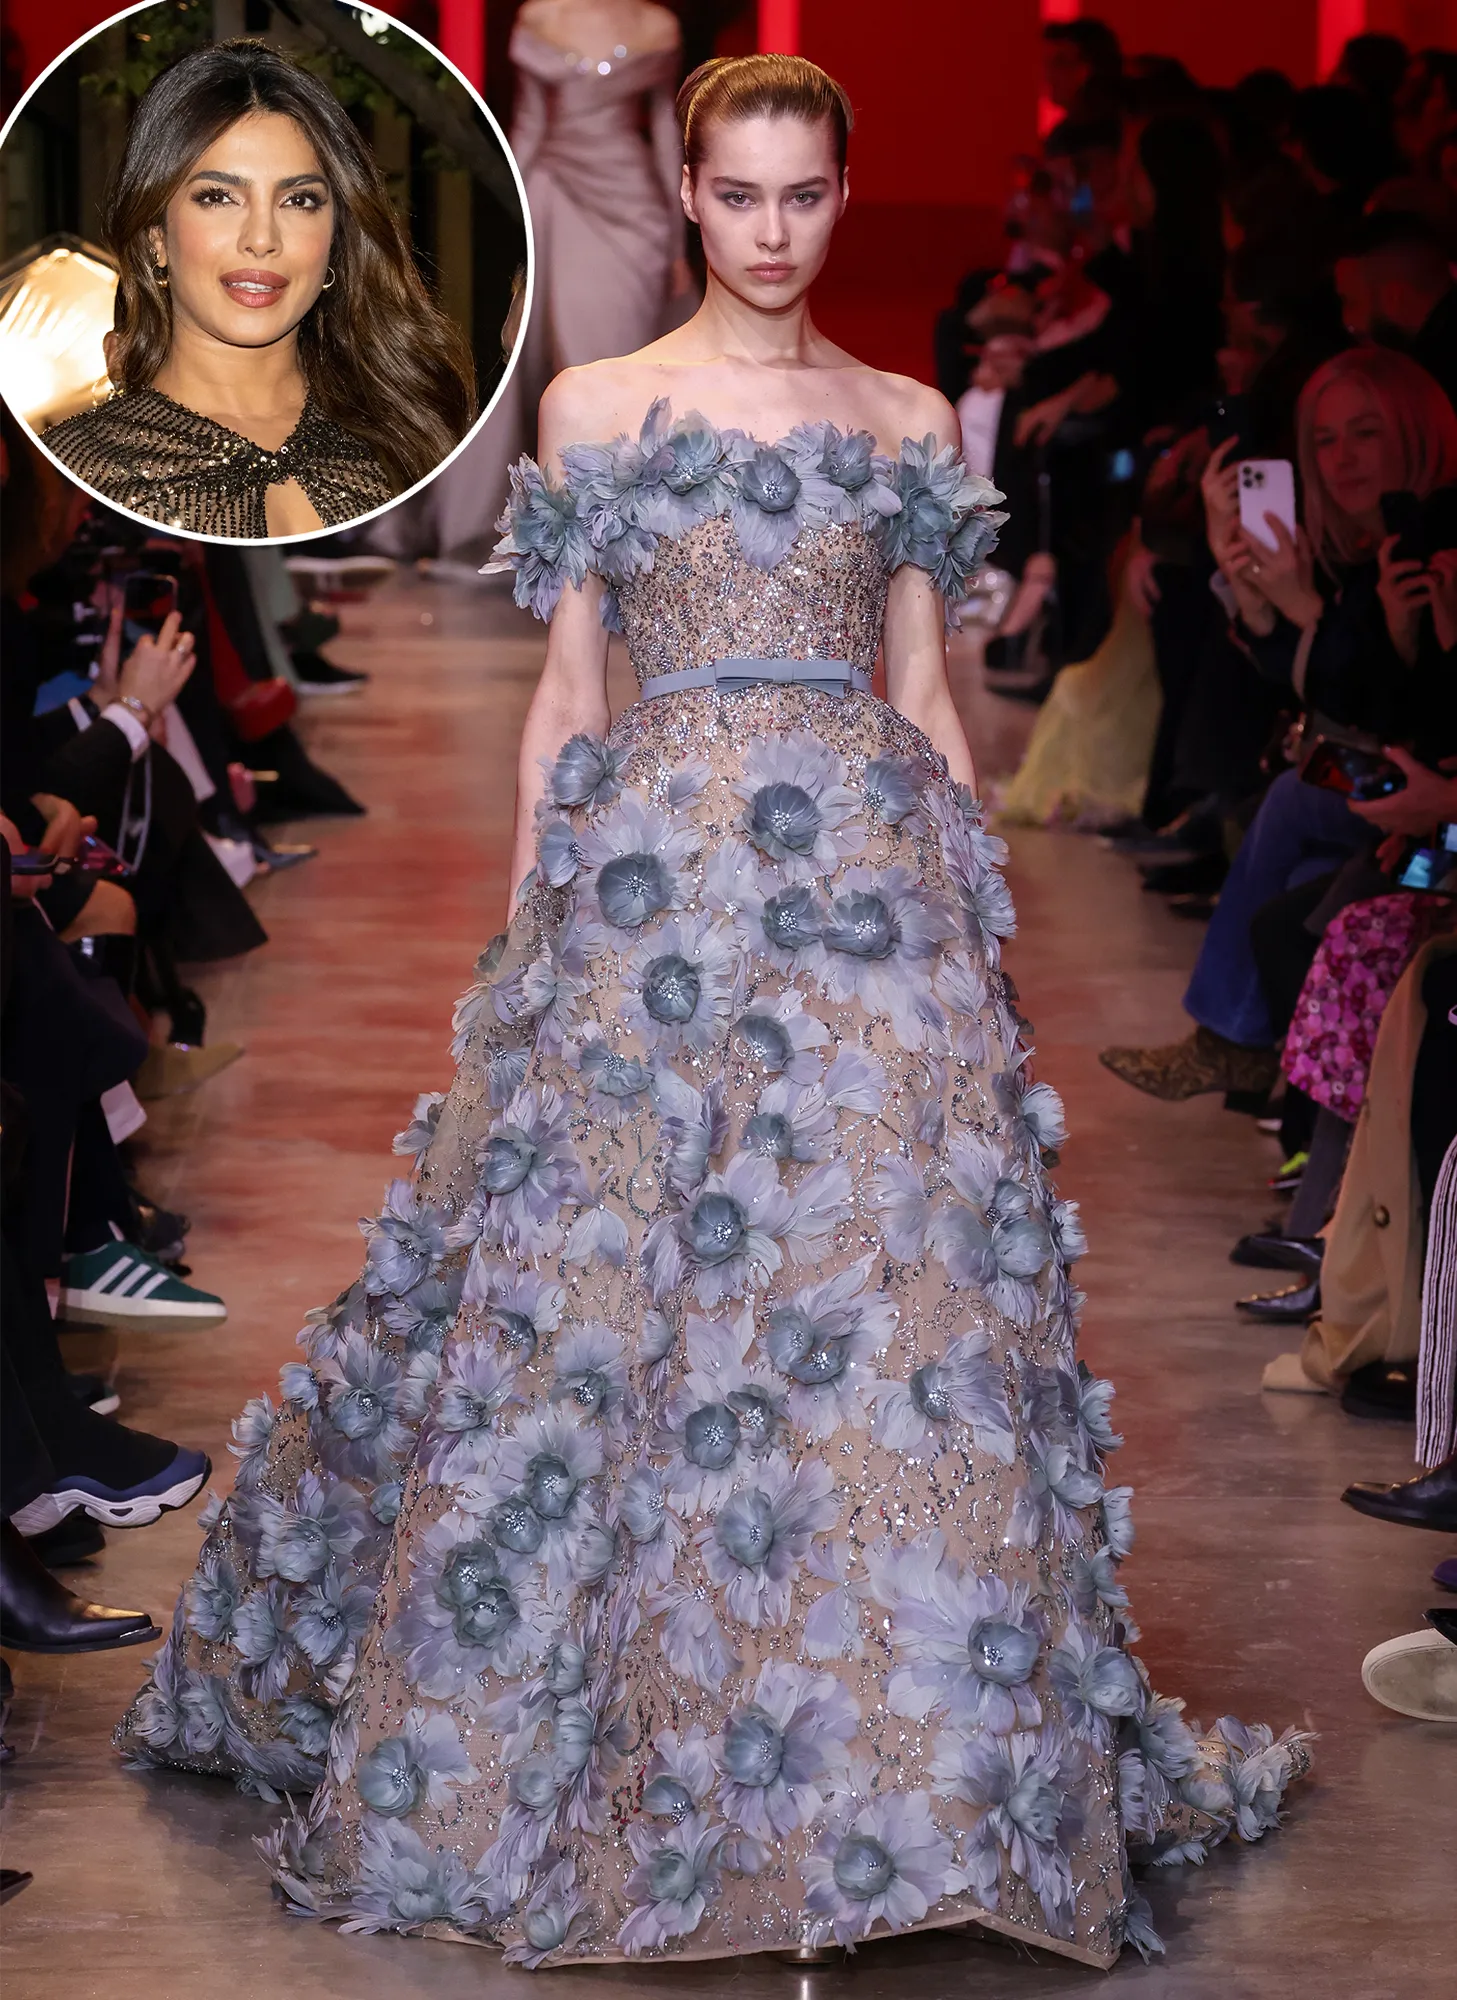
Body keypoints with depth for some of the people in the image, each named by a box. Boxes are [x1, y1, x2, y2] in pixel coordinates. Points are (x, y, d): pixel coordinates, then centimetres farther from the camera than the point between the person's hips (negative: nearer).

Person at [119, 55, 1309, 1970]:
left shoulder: (908, 422, 11)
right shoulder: (595, 407, 8)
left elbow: (925, 696, 12)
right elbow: (565, 692, 8)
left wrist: (976, 913, 6)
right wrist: (524, 924, 4)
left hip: (867, 875, 1)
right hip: (651, 872, -1)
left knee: (889, 1271, -5)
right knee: (589, 1280, -3)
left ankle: (919, 1748, 5)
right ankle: (552, 1737, 12)